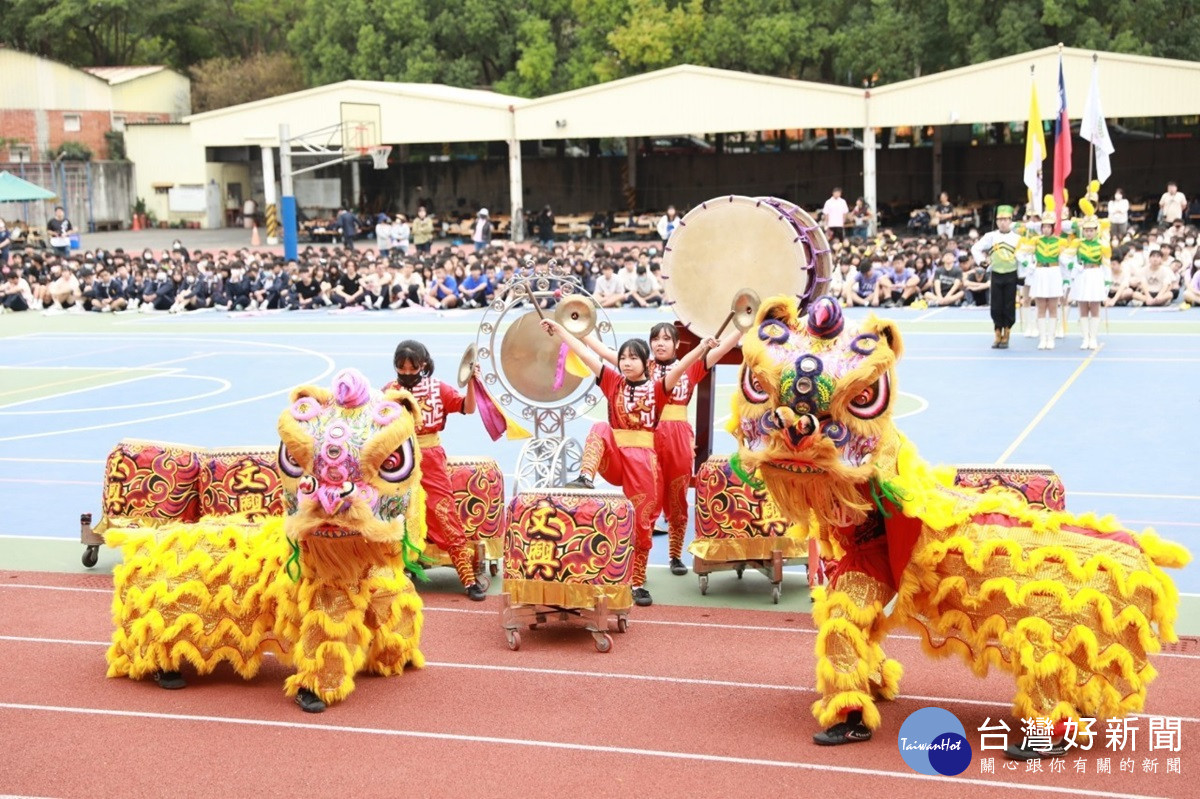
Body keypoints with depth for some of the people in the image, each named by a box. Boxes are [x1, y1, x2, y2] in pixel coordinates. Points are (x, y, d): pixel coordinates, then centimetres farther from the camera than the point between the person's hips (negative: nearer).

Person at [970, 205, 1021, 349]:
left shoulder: (1017, 238, 0)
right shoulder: (990, 236, 2)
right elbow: (975, 248, 6)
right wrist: (982, 261, -3)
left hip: (1011, 276, -1)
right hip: (996, 276, 1)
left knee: (1009, 307, 1)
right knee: (996, 306, 2)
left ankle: (1006, 338, 9)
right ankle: (998, 337, 10)